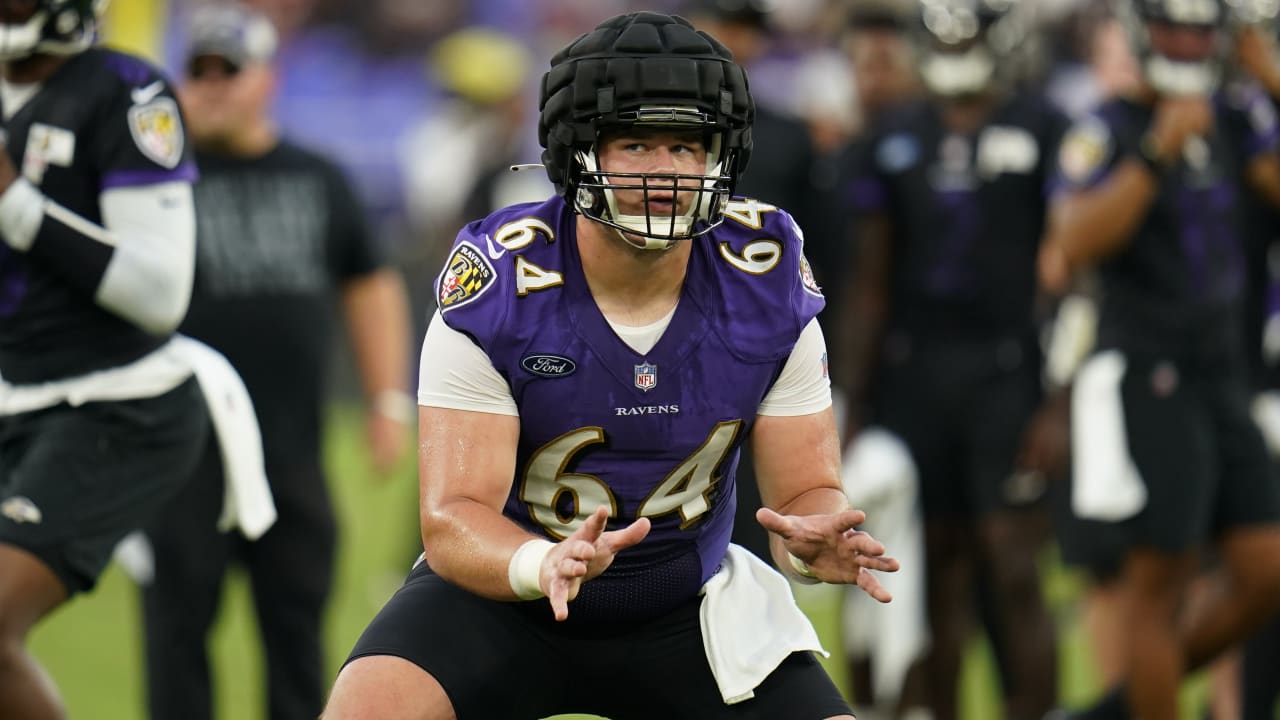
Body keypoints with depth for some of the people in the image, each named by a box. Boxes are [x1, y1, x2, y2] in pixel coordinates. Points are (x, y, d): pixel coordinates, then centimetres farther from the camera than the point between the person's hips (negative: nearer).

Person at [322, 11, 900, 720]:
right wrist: (547, 565, -47)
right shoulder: (498, 284, -21)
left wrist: (814, 539, -31)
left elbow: (807, 492, -6)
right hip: (507, 599, -3)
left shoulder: (767, 283, -12)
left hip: (682, 612, 3)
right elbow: (453, 522, -24)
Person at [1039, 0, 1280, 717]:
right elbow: (1074, 247, -22)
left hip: (1222, 380, 7)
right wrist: (1159, 150, -25)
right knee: (1161, 580, -2)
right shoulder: (1106, 132, -9)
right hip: (1143, 381, -6)